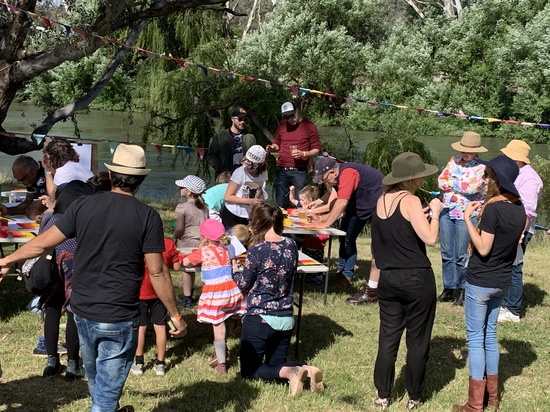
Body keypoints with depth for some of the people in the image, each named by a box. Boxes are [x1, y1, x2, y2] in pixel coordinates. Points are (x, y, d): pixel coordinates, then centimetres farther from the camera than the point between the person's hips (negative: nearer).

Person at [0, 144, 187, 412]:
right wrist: (176, 316, -2)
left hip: (82, 311, 5)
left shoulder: (83, 205, -2)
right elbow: (157, 272, -12)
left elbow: (44, 242, 4)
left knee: (95, 378, 26)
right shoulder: (147, 216, -12)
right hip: (118, 318, -5)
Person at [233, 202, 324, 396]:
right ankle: (306, 369, -8)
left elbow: (244, 284, -3)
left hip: (259, 319, -6)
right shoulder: (291, 246, 0)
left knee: (249, 370, 8)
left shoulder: (257, 251, -17)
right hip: (286, 318, 6)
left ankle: (289, 373, -18)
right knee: (276, 363, 22)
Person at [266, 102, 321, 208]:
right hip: (281, 171, 4)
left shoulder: (309, 126, -2)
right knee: (280, 205, 5)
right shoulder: (281, 125, 9)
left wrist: (303, 154, -18)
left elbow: (316, 149, 0)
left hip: (299, 172, -3)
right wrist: (272, 148, -2)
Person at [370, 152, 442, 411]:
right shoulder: (410, 201, -15)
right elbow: (430, 238, -21)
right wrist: (435, 213, -7)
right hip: (416, 279, -6)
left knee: (388, 338, 12)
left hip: (388, 279, 6)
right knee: (417, 340, 8)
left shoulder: (382, 200, 6)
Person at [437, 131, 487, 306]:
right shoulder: (454, 161, 10)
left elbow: (471, 187, -19)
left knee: (462, 255, -2)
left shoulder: (482, 168, -6)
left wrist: (452, 183, -6)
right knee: (447, 253, 8)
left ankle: (462, 290, 10)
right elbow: (441, 181, 3)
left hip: (467, 215, -5)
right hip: (447, 211, 5)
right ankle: (449, 288, 18)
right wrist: (461, 185, -11)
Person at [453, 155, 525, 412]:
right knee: (490, 335, 18)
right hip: (502, 281, 8)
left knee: (475, 338, 0)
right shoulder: (518, 208, 4)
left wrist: (468, 218, -17)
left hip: (480, 281, -8)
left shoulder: (493, 208, -20)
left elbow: (483, 249, -20)